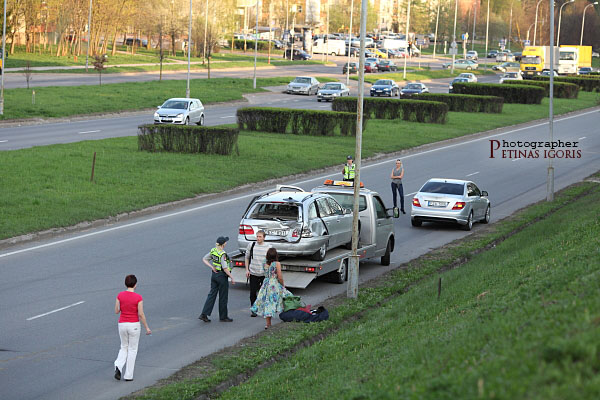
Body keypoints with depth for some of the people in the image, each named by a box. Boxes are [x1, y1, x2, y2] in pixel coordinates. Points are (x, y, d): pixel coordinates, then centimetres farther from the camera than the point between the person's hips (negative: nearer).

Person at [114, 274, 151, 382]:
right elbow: (141, 314, -13)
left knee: (124, 347, 21)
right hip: (134, 325, -3)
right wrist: (147, 327, -3)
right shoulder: (138, 298, -14)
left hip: (122, 324, 3)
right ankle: (128, 375, 11)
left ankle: (118, 366, -6)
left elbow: (116, 311, 0)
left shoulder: (120, 295, -5)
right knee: (132, 349, 11)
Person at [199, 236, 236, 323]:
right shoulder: (223, 254, -22)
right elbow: (225, 268, -24)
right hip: (222, 276, -7)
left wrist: (211, 267, 3)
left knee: (211, 295, 11)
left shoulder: (213, 250, 1)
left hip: (214, 274, 7)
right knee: (223, 297, 6)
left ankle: (204, 314, 4)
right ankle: (223, 317, 17)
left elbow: (204, 259, 10)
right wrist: (232, 278, -17)